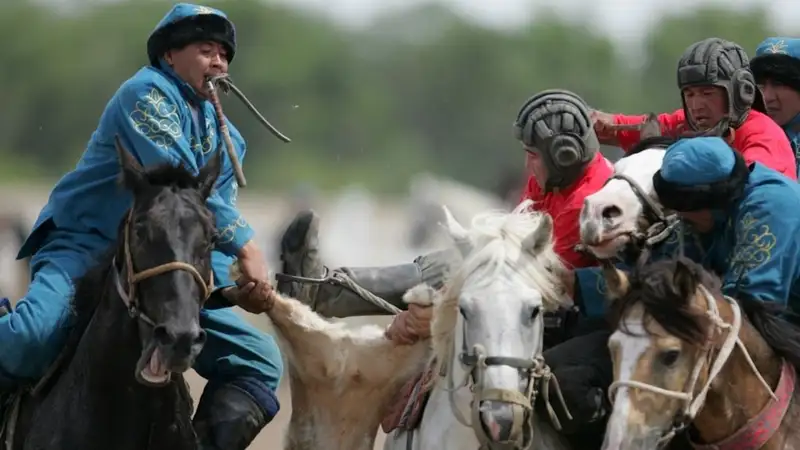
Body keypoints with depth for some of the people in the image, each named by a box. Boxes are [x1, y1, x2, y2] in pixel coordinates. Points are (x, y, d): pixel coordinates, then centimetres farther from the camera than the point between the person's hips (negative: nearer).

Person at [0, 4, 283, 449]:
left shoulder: (227, 139, 18)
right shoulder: (148, 93, -7)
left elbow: (214, 224, 12)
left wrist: (228, 284, -10)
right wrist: (245, 245, -22)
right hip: (86, 245, -8)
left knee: (260, 361, -3)